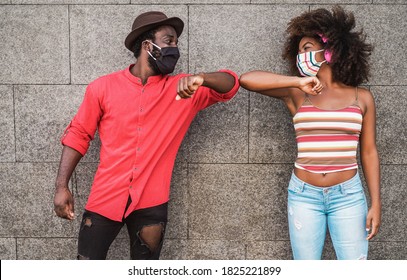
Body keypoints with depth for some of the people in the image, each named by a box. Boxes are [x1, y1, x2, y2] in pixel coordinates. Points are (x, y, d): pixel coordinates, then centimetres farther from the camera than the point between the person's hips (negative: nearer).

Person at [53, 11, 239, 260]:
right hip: (105, 199, -1)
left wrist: (201, 79, -24)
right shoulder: (104, 87, -1)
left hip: (151, 204, 1)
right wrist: (62, 186, -2)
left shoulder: (183, 89, 2)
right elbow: (78, 135, 4)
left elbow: (231, 84, -3)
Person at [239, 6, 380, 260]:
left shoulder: (361, 97, 4)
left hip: (348, 195, 0)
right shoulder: (296, 94, 1)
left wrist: (375, 203, 2)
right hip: (304, 194, 0)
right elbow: (246, 80, -11)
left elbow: (369, 152, 5)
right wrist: (297, 81, -18)